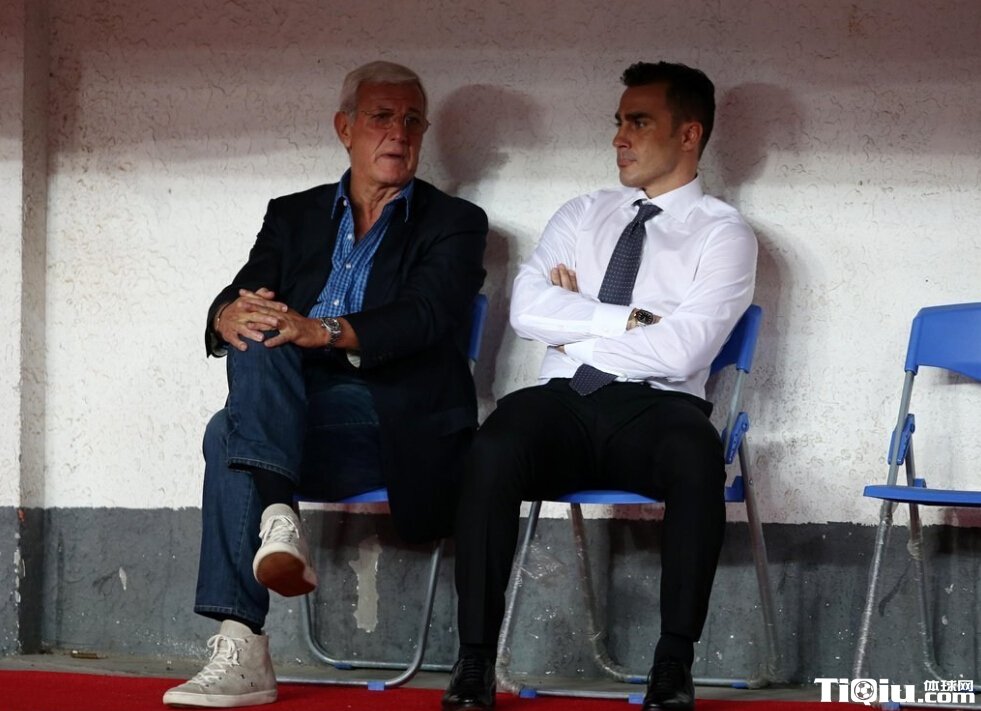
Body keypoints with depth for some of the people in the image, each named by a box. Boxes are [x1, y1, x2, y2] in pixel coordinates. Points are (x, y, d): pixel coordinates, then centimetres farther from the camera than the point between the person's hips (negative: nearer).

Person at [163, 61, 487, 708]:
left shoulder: (453, 223, 11)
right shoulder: (294, 216, 24)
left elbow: (425, 315, -9)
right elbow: (237, 300, 11)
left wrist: (324, 332, -26)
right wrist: (230, 315, -17)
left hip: (397, 429, -4)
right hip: (294, 415, 4)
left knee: (230, 434, -31)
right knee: (256, 341, -30)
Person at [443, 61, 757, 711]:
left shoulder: (723, 234, 7)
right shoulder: (583, 215, 21)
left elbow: (682, 351, -9)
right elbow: (527, 310, 4)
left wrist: (576, 326, 1)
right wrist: (625, 322, -4)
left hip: (654, 410, -2)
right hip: (563, 402, 3)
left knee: (696, 456, -38)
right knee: (494, 449, -32)